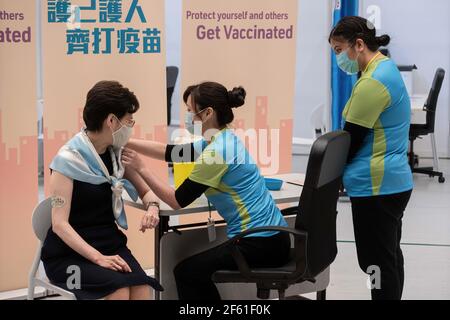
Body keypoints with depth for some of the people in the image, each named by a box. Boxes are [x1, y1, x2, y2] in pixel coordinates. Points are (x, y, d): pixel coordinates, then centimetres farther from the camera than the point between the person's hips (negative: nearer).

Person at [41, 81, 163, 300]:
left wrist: (152, 208, -6)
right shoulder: (69, 159, -13)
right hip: (69, 253, -5)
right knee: (119, 288, -32)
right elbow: (59, 224, -17)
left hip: (110, 244, 5)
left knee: (142, 289, -24)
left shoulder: (117, 153, 7)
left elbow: (146, 191, 19)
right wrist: (98, 258, -29)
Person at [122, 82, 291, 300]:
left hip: (260, 244, -9)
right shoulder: (223, 140, 10)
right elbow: (170, 152, 16)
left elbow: (177, 201, -12)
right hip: (271, 238, 9)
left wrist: (141, 168, -5)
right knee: (197, 266, 24)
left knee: (186, 272, 5)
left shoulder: (216, 152, -19)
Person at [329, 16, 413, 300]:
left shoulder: (372, 83, -20)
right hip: (393, 181, 11)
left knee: (377, 263, -4)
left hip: (376, 186, -11)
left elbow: (352, 139, -16)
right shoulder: (385, 67, 13)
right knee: (390, 256, 18)